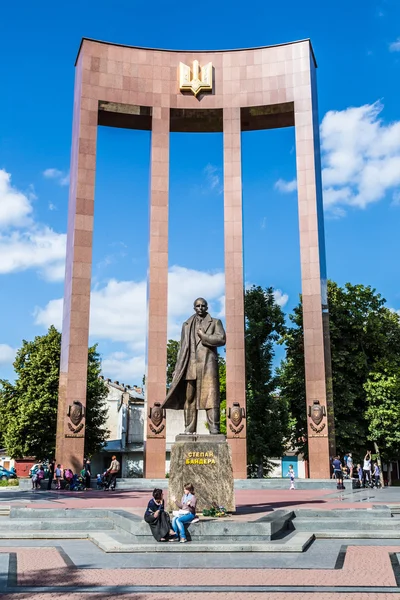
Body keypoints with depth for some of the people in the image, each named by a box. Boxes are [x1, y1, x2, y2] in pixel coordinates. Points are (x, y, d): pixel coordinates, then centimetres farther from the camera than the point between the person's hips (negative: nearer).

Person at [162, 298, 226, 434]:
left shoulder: (215, 322, 14)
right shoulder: (187, 325, 22)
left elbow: (222, 339, -2)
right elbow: (182, 348, 18)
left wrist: (203, 336, -2)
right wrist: (177, 369, 11)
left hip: (208, 364, -3)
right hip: (190, 365, 3)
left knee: (211, 396, -12)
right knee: (189, 397, -1)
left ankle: (214, 429, -16)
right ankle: (189, 428, 1)